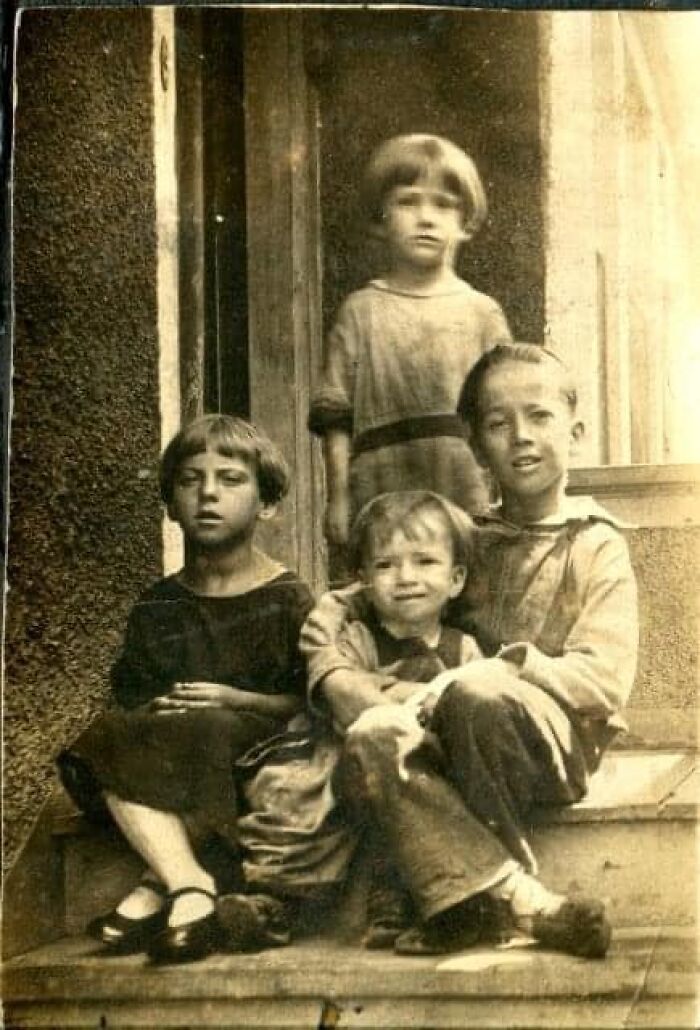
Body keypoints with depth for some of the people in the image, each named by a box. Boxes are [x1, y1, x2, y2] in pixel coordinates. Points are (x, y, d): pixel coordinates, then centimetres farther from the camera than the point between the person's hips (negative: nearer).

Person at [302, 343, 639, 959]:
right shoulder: (469, 542, 16)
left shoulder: (596, 545, 3)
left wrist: (502, 668, -21)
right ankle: (521, 899, -33)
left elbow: (604, 681, -9)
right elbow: (346, 602, 16)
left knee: (474, 695, -36)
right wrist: (333, 673, -6)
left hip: (559, 742, -4)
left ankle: (463, 900, -17)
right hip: (462, 744, 4)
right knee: (368, 747, -28)